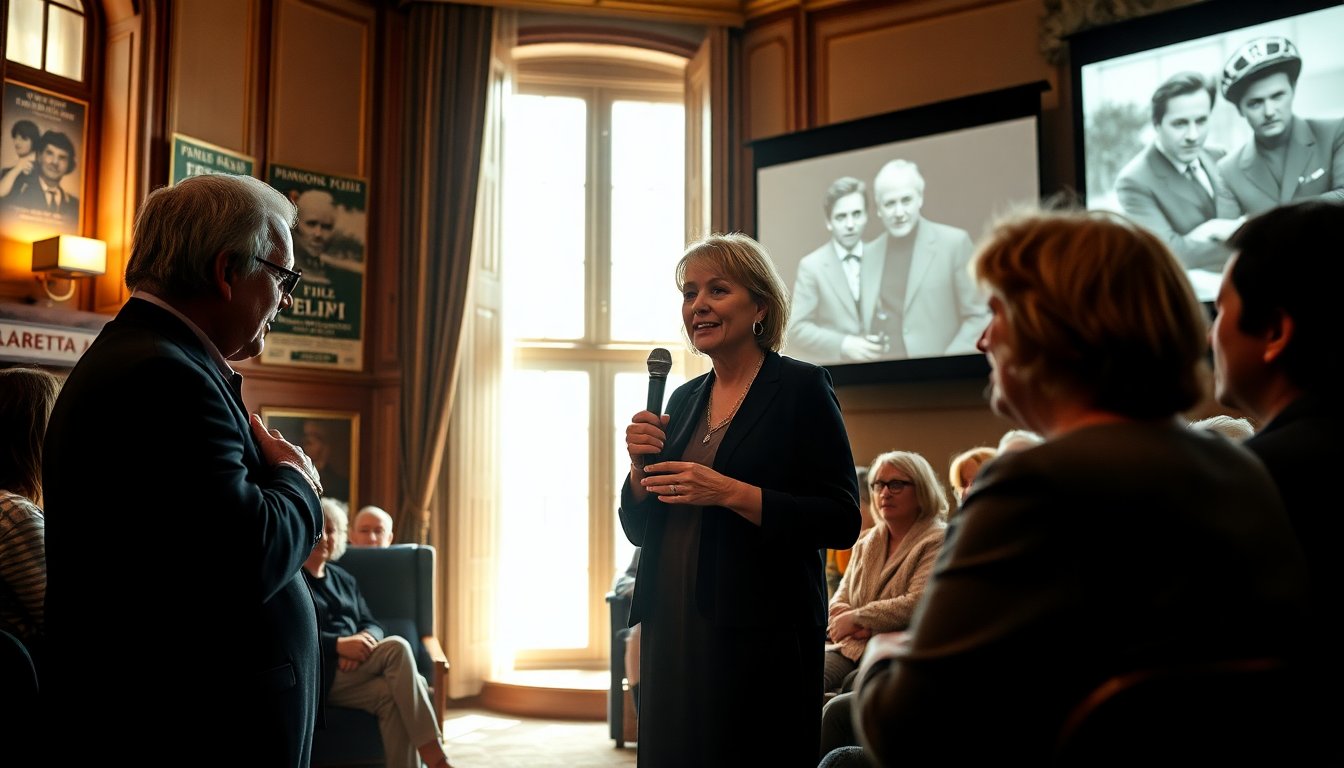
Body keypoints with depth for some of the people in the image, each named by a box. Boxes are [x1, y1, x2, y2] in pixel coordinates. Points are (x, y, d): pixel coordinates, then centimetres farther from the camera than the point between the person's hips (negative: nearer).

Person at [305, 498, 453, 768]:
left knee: (393, 695, -29)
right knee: (397, 647, -28)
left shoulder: (344, 579, 24)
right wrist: (339, 644, -23)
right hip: (320, 673, -5)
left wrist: (365, 638, -10)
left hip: (351, 667, 6)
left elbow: (371, 625, 16)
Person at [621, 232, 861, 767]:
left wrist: (730, 493, -21)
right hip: (673, 637, 6)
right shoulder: (684, 398, 12)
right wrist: (641, 464, -4)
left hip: (760, 641, -5)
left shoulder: (802, 388, -6)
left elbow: (842, 522, -13)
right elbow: (639, 530, 15)